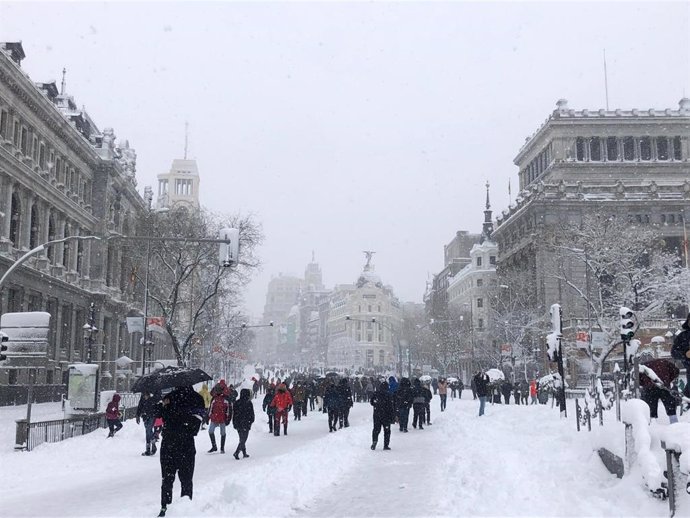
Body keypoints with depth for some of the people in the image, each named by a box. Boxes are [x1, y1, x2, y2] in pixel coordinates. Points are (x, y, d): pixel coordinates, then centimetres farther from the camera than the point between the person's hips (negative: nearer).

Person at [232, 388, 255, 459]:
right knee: (243, 439, -1)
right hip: (245, 424, -6)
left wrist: (234, 423, 14)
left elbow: (234, 413, 8)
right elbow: (251, 414, -9)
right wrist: (251, 421, 6)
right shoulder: (248, 403, -11)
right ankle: (236, 453, -13)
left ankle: (244, 453, 21)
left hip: (238, 424, 6)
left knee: (242, 439, 17)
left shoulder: (236, 403, 4)